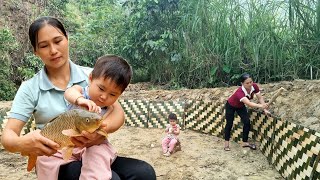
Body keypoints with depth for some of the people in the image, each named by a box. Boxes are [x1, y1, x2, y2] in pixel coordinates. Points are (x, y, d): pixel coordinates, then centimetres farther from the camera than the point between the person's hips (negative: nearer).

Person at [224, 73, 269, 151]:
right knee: (229, 124, 1)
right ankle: (226, 143, 18)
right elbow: (248, 103, -57)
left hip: (241, 106, 6)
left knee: (247, 122, -3)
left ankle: (245, 142, 11)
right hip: (231, 106, -5)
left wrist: (265, 109, -27)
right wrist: (260, 106, -70)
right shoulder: (239, 92, -45)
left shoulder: (254, 86, -27)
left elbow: (260, 98, -19)